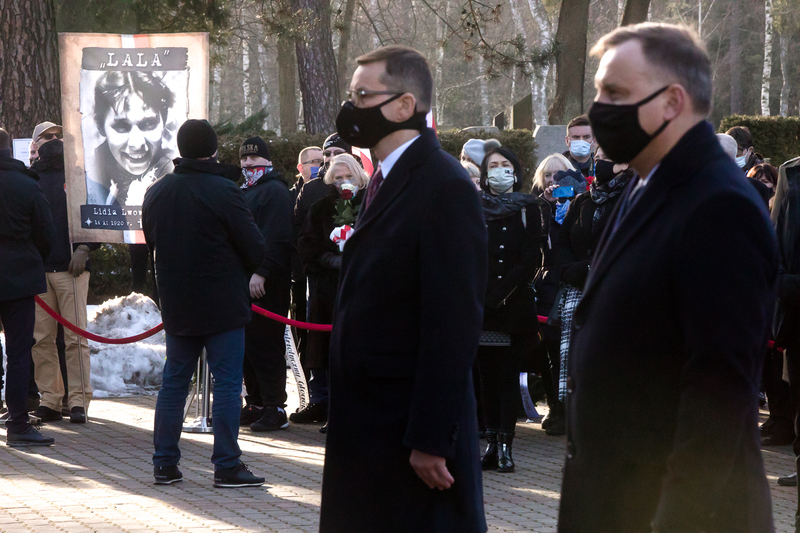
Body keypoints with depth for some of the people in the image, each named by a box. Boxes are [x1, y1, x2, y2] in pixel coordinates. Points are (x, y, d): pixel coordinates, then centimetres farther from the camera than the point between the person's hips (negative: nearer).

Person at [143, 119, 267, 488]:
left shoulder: (156, 193, 5)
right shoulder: (223, 191, -15)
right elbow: (255, 248, -12)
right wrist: (246, 272, 9)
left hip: (176, 305, 6)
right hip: (223, 304, -6)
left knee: (174, 380, 13)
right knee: (227, 382, -1)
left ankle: (164, 463, 14)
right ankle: (227, 467, -1)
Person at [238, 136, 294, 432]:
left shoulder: (275, 191, -7)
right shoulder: (244, 191, 22)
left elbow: (276, 238, -17)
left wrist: (261, 272, -23)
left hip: (267, 285, -9)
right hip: (245, 282, 9)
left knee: (264, 345, -9)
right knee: (247, 346, 10)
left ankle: (275, 408, -6)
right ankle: (256, 404, 16)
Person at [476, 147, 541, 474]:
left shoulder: (528, 208, 5)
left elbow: (531, 259, -2)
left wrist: (499, 295, -10)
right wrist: (481, 297, -7)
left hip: (515, 303, -2)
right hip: (481, 305, 2)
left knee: (508, 376, -4)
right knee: (487, 376, 2)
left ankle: (505, 445, -6)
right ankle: (492, 443, 3)